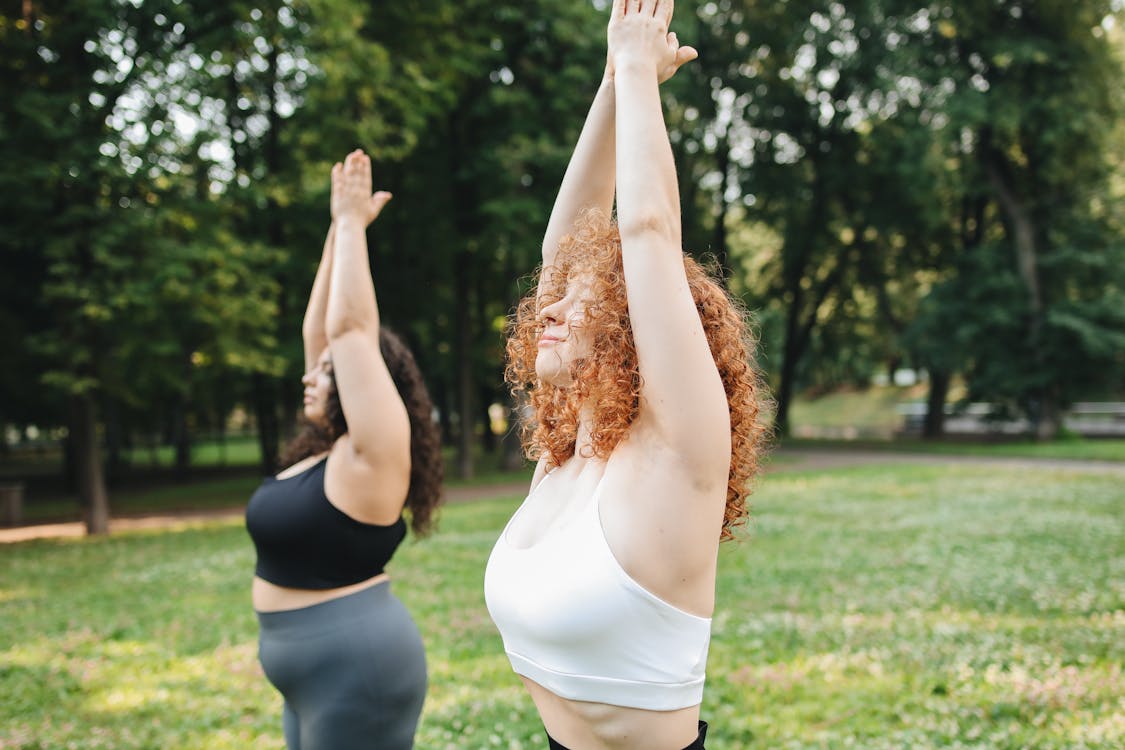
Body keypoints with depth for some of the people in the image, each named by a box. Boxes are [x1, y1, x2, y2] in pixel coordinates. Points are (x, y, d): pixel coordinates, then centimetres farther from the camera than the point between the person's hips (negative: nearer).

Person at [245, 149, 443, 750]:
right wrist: (338, 229, 7)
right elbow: (319, 329, 10)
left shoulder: (372, 455, -14)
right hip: (317, 667, 10)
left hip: (358, 670, -10)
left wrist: (353, 225, -13)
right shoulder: (327, 449, 8)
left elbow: (351, 330, -20)